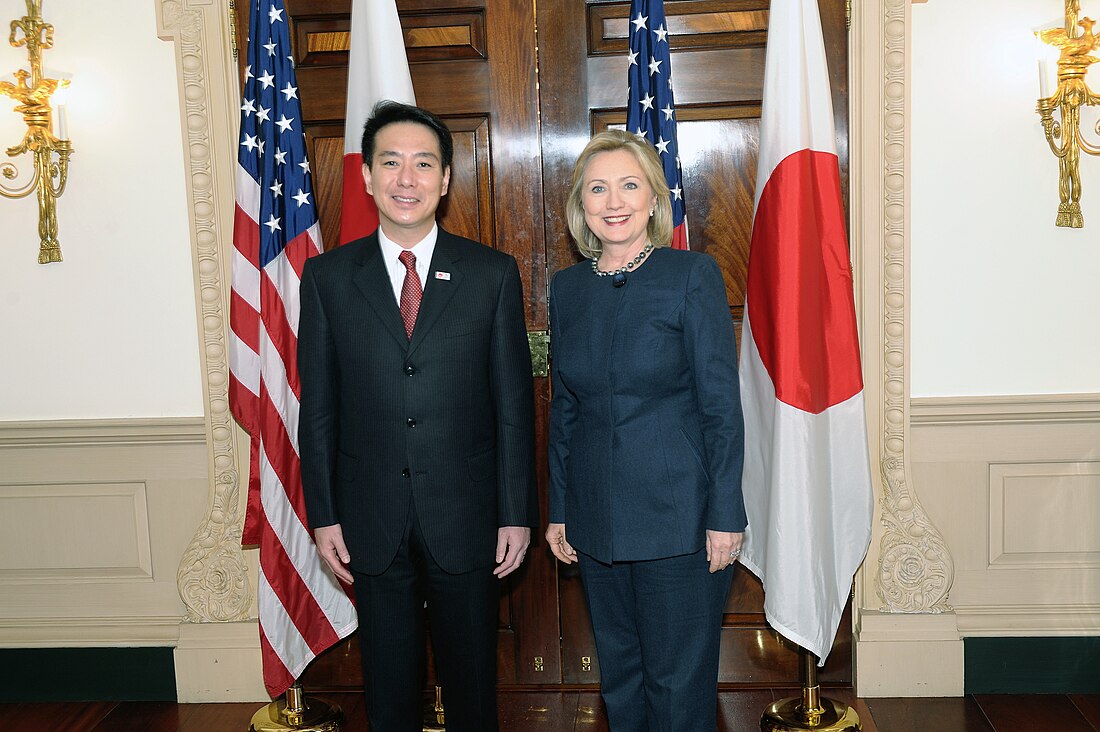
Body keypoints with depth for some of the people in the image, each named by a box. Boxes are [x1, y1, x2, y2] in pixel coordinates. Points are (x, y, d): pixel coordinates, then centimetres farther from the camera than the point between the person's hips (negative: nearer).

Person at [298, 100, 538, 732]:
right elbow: (318, 407, 2)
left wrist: (518, 513, -3)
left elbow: (514, 402, -2)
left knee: (473, 681, 15)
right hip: (372, 520, 1)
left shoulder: (493, 274, -2)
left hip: (466, 514, 0)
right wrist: (324, 516, 0)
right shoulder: (327, 276, 1)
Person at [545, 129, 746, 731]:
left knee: (679, 682, 6)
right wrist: (558, 512, 10)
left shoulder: (693, 276, -7)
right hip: (596, 519, 5)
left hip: (679, 514, -4)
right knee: (618, 672, 18)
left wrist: (725, 515, -11)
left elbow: (722, 404, -8)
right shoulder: (568, 288, 6)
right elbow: (564, 409, 11)